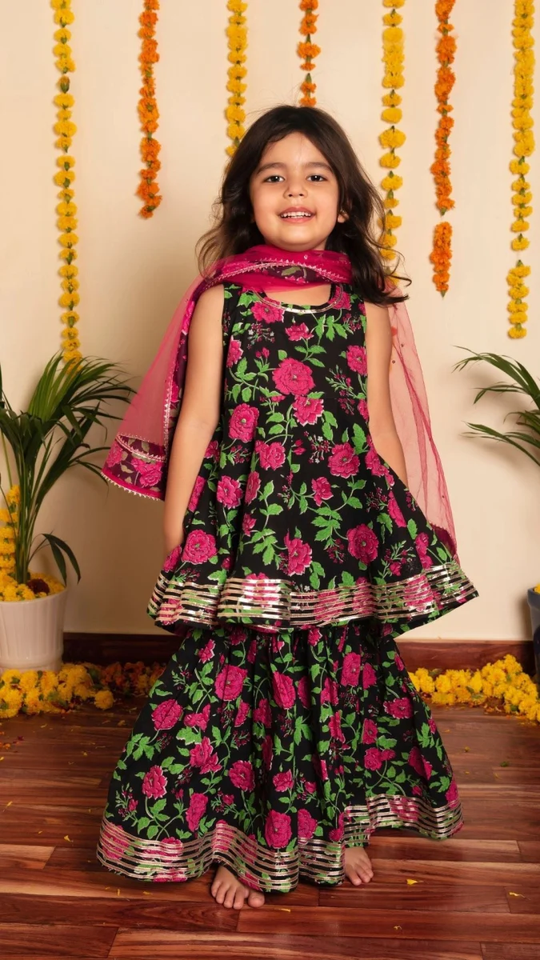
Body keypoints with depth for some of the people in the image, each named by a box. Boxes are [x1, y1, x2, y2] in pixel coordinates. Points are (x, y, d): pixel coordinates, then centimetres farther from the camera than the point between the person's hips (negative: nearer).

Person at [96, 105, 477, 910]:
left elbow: (380, 427, 9)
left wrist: (405, 532, 8)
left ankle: (341, 825, 35)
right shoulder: (222, 298, 2)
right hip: (244, 528, -1)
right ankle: (235, 840, 26)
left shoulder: (366, 307, 6)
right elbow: (195, 420, 0)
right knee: (237, 670, 4)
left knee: (343, 670, 11)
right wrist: (177, 537, -3)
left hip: (345, 526, 2)